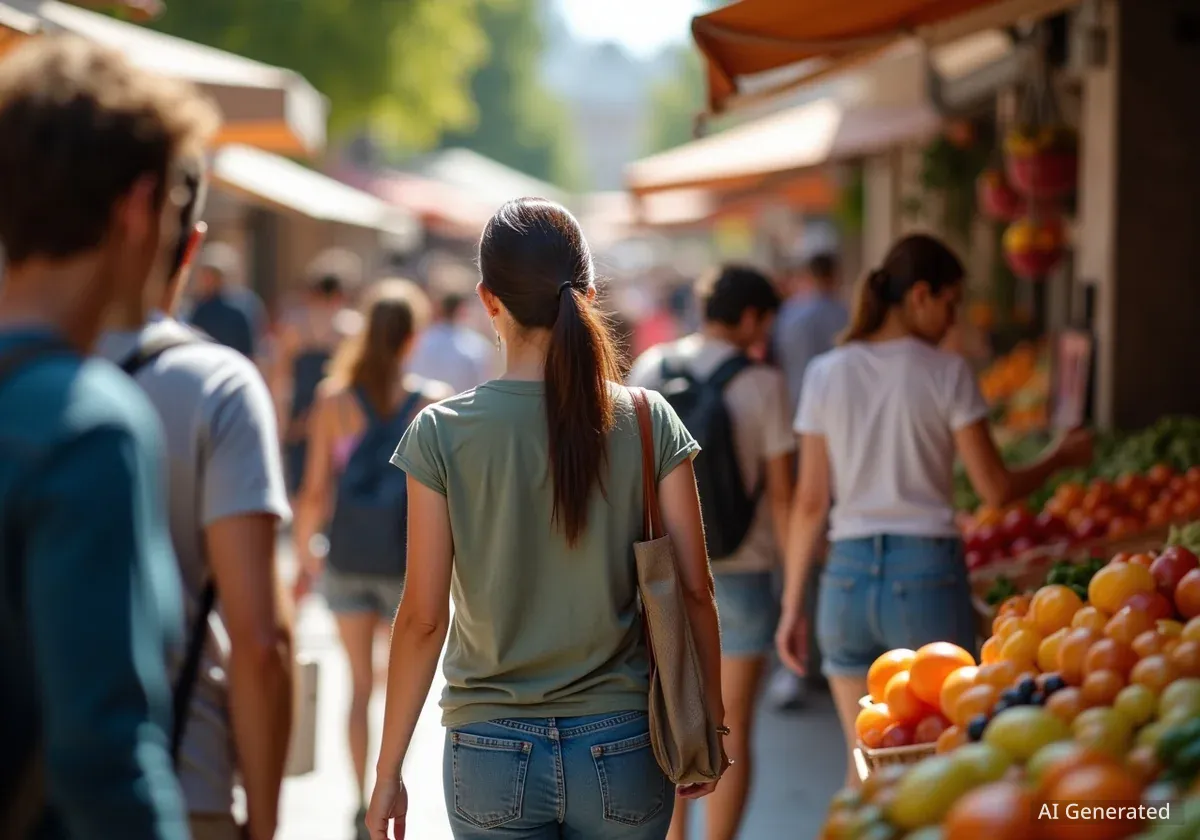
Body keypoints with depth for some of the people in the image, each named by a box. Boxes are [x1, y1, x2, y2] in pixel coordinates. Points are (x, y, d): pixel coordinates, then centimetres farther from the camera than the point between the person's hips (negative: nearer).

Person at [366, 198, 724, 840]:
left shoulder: (441, 433, -7)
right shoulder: (649, 423, -4)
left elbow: (423, 617, -7)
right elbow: (694, 590, -1)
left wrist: (388, 770, 2)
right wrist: (709, 724, 13)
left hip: (492, 751, -1)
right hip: (621, 748, 1)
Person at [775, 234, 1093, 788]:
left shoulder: (827, 374, 4)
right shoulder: (946, 374, -5)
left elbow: (810, 503, 4)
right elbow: (996, 489, -3)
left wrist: (792, 607, 9)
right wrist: (1062, 458, 15)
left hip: (849, 575, 4)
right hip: (926, 573, -3)